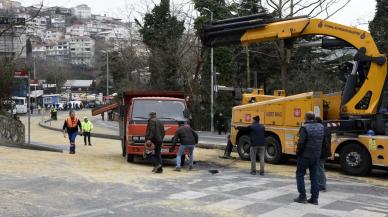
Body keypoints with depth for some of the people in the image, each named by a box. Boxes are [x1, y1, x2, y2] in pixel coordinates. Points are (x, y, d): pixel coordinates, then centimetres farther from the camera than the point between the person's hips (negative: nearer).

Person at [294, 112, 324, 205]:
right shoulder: (321, 127, 3)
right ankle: (314, 198, 13)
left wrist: (298, 151, -6)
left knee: (300, 174, 9)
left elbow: (301, 142, -20)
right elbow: (321, 141, 7)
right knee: (314, 176, 13)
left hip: (305, 155, -5)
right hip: (316, 156, 6)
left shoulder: (305, 127, -17)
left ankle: (302, 196, 7)